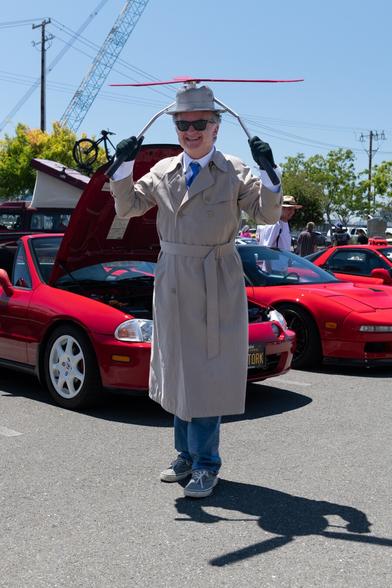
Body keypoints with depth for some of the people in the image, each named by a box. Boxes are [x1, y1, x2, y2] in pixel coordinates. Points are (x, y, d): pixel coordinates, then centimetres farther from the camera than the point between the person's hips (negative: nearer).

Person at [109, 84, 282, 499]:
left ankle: (206, 465, 9)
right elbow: (127, 207, 5)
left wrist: (267, 170, -21)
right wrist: (124, 165, -8)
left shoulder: (236, 173, -2)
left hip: (217, 284, -4)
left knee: (208, 373, -4)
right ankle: (186, 456, 27)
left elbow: (268, 213, -9)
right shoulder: (163, 171, 8)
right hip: (172, 283, 4)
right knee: (179, 372, 12)